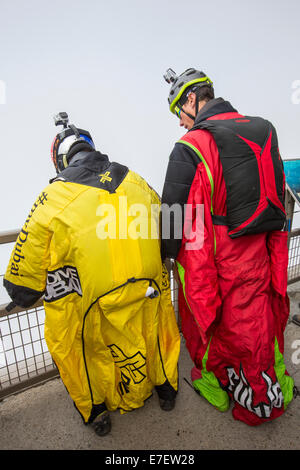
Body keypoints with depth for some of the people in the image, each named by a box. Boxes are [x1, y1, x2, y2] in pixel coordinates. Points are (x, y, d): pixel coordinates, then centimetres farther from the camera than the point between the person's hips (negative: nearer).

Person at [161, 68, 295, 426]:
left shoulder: (190, 147, -17)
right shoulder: (264, 130, 4)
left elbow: (175, 213, -16)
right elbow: (278, 195, 13)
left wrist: (165, 253, 3)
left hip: (215, 261, -6)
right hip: (264, 257, 6)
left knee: (212, 323, 17)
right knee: (261, 322, 22)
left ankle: (216, 385, 43)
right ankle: (273, 393, 45)